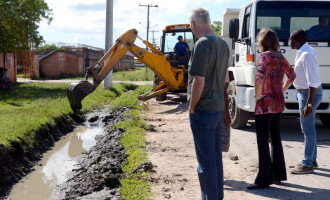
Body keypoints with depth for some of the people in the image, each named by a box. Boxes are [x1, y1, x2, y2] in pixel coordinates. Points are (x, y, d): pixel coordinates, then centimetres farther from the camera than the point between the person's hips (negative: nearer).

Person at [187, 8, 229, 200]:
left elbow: (199, 81, -21)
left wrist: (191, 108, -10)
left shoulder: (203, 44, -17)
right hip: (218, 108, 9)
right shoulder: (223, 43, 9)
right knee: (216, 156, 16)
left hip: (203, 110, -8)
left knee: (206, 159, 0)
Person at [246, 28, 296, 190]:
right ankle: (278, 175, 24)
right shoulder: (280, 57, 10)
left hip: (265, 105, -8)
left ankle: (264, 179, 3)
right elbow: (292, 75, 22)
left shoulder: (265, 56, -13)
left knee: (263, 142, -1)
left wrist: (256, 96, -18)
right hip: (278, 104, 8)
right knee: (276, 139, 16)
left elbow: (259, 76, -30)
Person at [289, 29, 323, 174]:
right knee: (308, 128, 17)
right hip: (305, 92, 10)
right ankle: (312, 160, 29)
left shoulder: (307, 55, -23)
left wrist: (309, 104, -28)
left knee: (308, 129, -3)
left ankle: (307, 164, 5)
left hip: (309, 93, -10)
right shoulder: (303, 52, 8)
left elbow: (313, 82, -27)